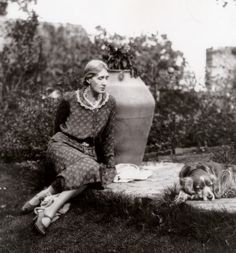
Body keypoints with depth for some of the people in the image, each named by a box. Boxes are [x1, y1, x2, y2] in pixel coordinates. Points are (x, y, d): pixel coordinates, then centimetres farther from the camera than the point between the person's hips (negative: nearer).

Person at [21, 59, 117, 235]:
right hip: (62, 145, -3)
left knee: (88, 176, -33)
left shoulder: (110, 103, -1)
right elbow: (58, 126, 7)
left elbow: (108, 136, 8)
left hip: (88, 151, 4)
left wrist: (110, 165, 7)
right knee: (90, 167, -35)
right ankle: (42, 196, -29)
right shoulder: (70, 99, -9)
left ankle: (50, 211, -34)